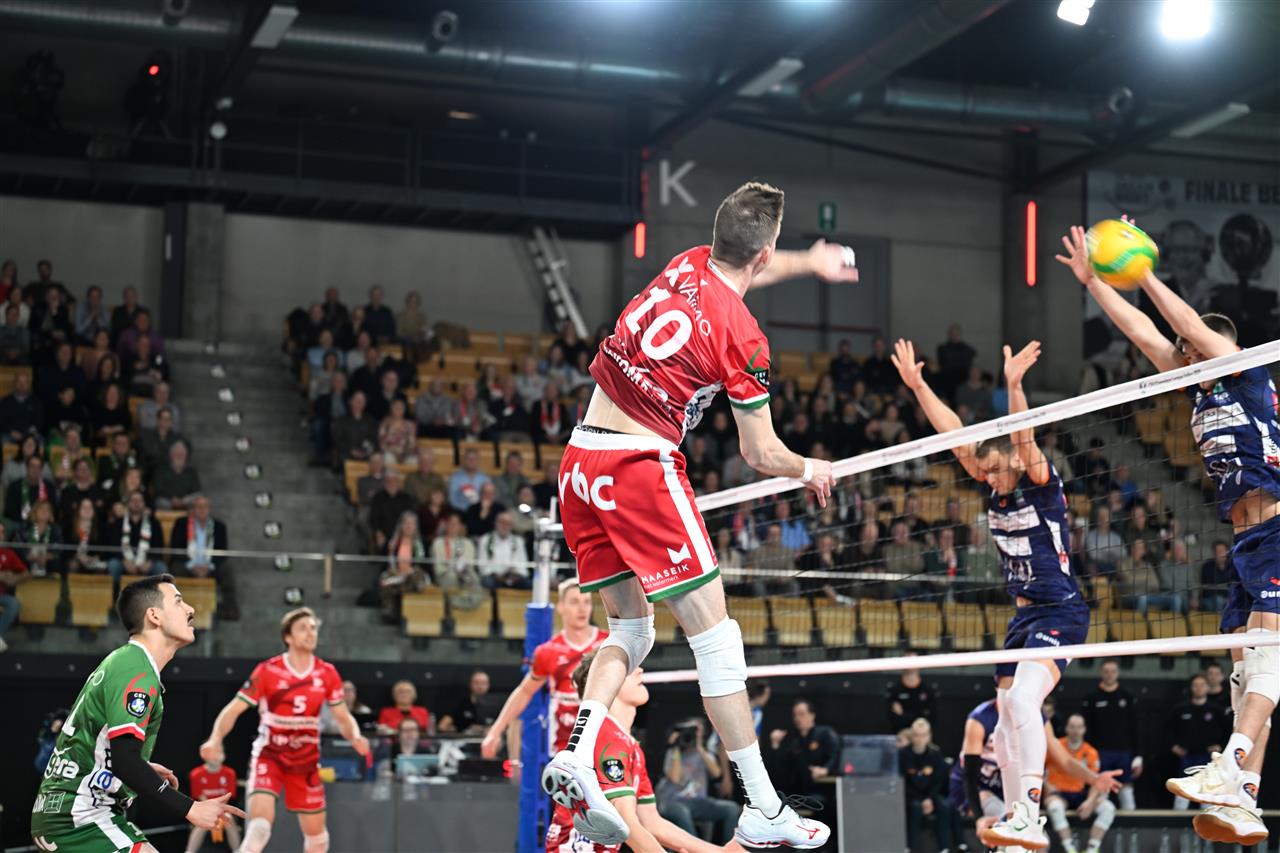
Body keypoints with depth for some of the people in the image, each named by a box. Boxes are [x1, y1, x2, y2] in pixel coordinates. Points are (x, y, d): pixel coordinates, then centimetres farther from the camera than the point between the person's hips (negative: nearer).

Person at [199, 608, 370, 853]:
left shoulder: (327, 674, -2)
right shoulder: (267, 671, -12)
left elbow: (343, 718, 6)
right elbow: (232, 710, -10)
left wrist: (356, 737, -16)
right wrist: (215, 739, -29)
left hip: (306, 763, 4)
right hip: (269, 757, -4)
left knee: (316, 833, 11)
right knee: (260, 824, -25)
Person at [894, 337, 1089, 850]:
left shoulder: (1042, 485, -10)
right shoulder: (997, 489, 7)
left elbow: (1025, 439, -28)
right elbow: (954, 433, 5)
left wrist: (1014, 385, -42)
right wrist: (917, 384, 0)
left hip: (1060, 612, -9)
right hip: (1023, 615, 9)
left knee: (1022, 698, -28)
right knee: (1007, 721, 10)